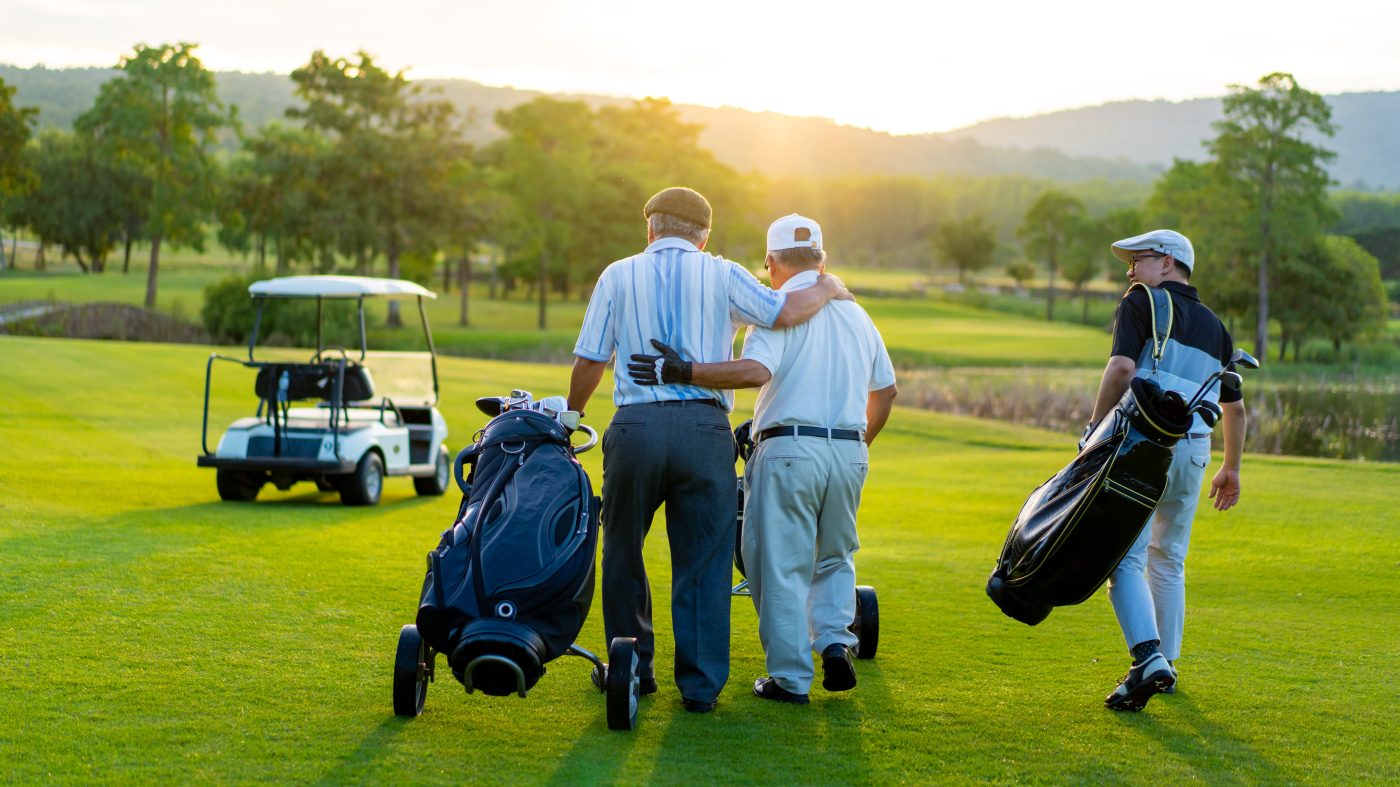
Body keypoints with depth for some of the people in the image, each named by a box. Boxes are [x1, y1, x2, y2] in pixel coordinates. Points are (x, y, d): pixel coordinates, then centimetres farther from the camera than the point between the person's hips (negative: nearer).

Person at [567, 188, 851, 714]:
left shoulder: (619, 276, 10)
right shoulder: (722, 276, 7)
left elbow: (589, 362, 8)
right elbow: (784, 313, -1)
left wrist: (568, 417, 24)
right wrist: (827, 290, 19)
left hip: (635, 427, 0)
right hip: (705, 428, 0)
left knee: (623, 554, 16)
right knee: (703, 562, 5)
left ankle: (633, 670, 22)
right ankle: (701, 685, 5)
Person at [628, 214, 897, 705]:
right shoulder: (856, 314, 14)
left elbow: (755, 371, -25)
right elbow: (885, 389, 21)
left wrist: (681, 371, -26)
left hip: (790, 450, -6)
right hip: (850, 453, 6)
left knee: (782, 566, 1)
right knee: (835, 557, 21)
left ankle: (790, 678, 3)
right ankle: (835, 642, 2)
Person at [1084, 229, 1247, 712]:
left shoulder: (1142, 304, 1)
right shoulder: (1214, 325, 19)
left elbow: (1122, 368, -15)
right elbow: (1234, 406, 22)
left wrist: (1094, 431, -10)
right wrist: (1231, 468, 32)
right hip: (1195, 450, 6)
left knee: (1126, 559, -7)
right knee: (1168, 561, 19)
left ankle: (1148, 658, -24)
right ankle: (1165, 661, 24)